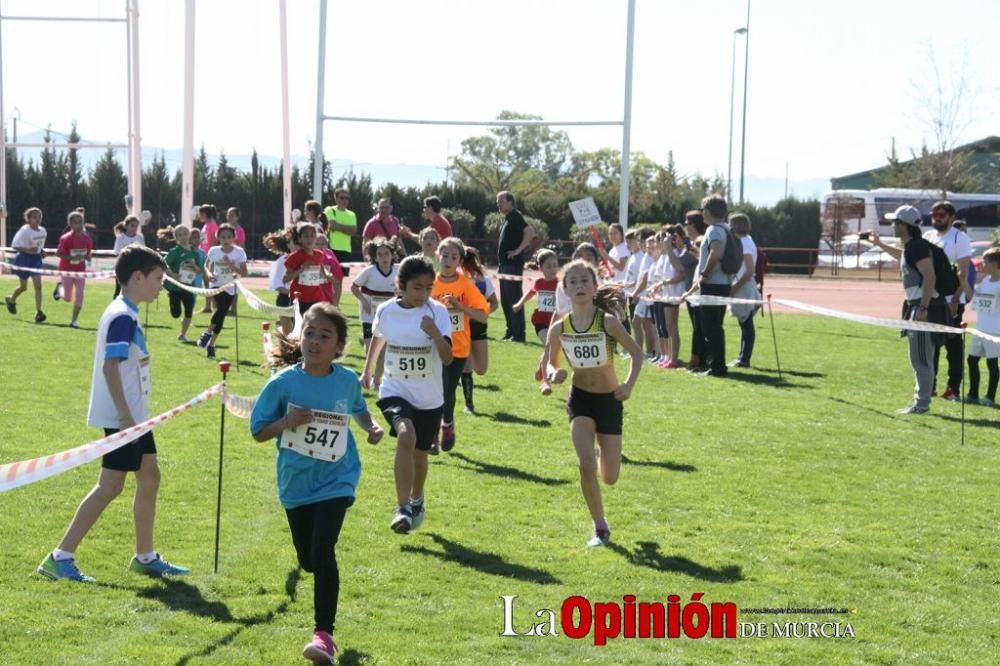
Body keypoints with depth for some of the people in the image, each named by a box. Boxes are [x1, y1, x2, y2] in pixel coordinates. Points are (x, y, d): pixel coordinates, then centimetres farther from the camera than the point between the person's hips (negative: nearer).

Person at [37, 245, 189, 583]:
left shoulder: (126, 314, 13)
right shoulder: (122, 317, -17)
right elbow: (109, 366, -23)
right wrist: (126, 416, -24)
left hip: (133, 415, 10)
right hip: (122, 416, -10)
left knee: (149, 476, 14)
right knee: (110, 486, -8)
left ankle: (146, 557, 22)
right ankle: (60, 557, -5)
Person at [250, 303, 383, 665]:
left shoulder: (347, 380, -6)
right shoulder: (283, 383, -12)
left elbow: (359, 409, 17)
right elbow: (258, 431, -7)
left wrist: (372, 426, -4)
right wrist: (288, 421, -25)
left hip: (335, 481, -1)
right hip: (296, 483, 1)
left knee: (323, 553, -19)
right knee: (308, 560, 16)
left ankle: (324, 634, -14)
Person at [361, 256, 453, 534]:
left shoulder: (437, 312, -14)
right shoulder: (386, 310, -7)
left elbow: (447, 358, -23)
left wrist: (434, 332, -38)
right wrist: (367, 370, 25)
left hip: (429, 397, 0)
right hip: (395, 391, 0)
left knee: (419, 452, 15)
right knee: (406, 436, -28)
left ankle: (416, 501, 46)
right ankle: (403, 508, -26)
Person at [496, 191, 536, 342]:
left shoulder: (515, 217, -11)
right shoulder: (507, 219, 17)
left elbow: (530, 233, -24)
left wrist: (519, 250, -19)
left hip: (513, 265, -10)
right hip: (505, 264, 10)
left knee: (514, 298, -10)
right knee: (505, 300, 13)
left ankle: (518, 334, -9)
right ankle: (511, 331, 19)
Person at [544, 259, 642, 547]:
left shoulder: (608, 322, -16)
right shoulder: (559, 328, -8)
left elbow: (636, 353, -5)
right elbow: (551, 362, 7)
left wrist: (629, 385, -18)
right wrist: (554, 373, -16)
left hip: (609, 400, -1)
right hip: (580, 399, 1)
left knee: (609, 477, 5)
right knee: (586, 466, -16)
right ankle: (600, 527, 2)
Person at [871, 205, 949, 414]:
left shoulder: (917, 246, -16)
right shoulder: (911, 246, 15)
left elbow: (930, 277, -25)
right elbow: (902, 256, 41)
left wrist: (923, 309, -28)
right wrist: (880, 244, 44)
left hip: (924, 306, -11)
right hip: (916, 306, 11)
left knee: (921, 358, -8)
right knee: (919, 358, 16)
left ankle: (921, 404, -5)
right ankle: (920, 401, 24)